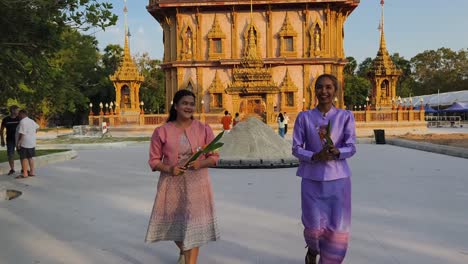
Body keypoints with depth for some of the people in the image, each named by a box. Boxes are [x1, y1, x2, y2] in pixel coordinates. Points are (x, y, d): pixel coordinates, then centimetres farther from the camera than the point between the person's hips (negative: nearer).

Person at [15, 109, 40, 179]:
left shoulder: (22, 122, -17)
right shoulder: (31, 121, 13)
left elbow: (21, 133, -22)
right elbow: (37, 127, 31)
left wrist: (18, 143, -19)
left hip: (24, 143, -9)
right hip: (32, 143, 9)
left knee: (23, 158, -3)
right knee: (30, 157, 14)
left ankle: (25, 173, -2)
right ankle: (32, 172, 18)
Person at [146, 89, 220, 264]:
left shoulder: (204, 129, -3)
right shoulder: (162, 131, -4)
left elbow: (214, 157, 1)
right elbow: (154, 160, -1)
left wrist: (201, 163, -20)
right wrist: (168, 169, -20)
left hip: (196, 184, -1)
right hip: (171, 184, 1)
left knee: (193, 225, -2)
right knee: (173, 223, 16)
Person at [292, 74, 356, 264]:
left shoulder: (346, 116, 0)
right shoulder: (304, 117, 0)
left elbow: (351, 148, -2)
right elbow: (296, 148, -1)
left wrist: (336, 152, -23)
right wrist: (315, 156, -18)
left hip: (338, 178, 0)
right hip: (312, 179, 0)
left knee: (337, 228, 0)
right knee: (314, 226, 4)